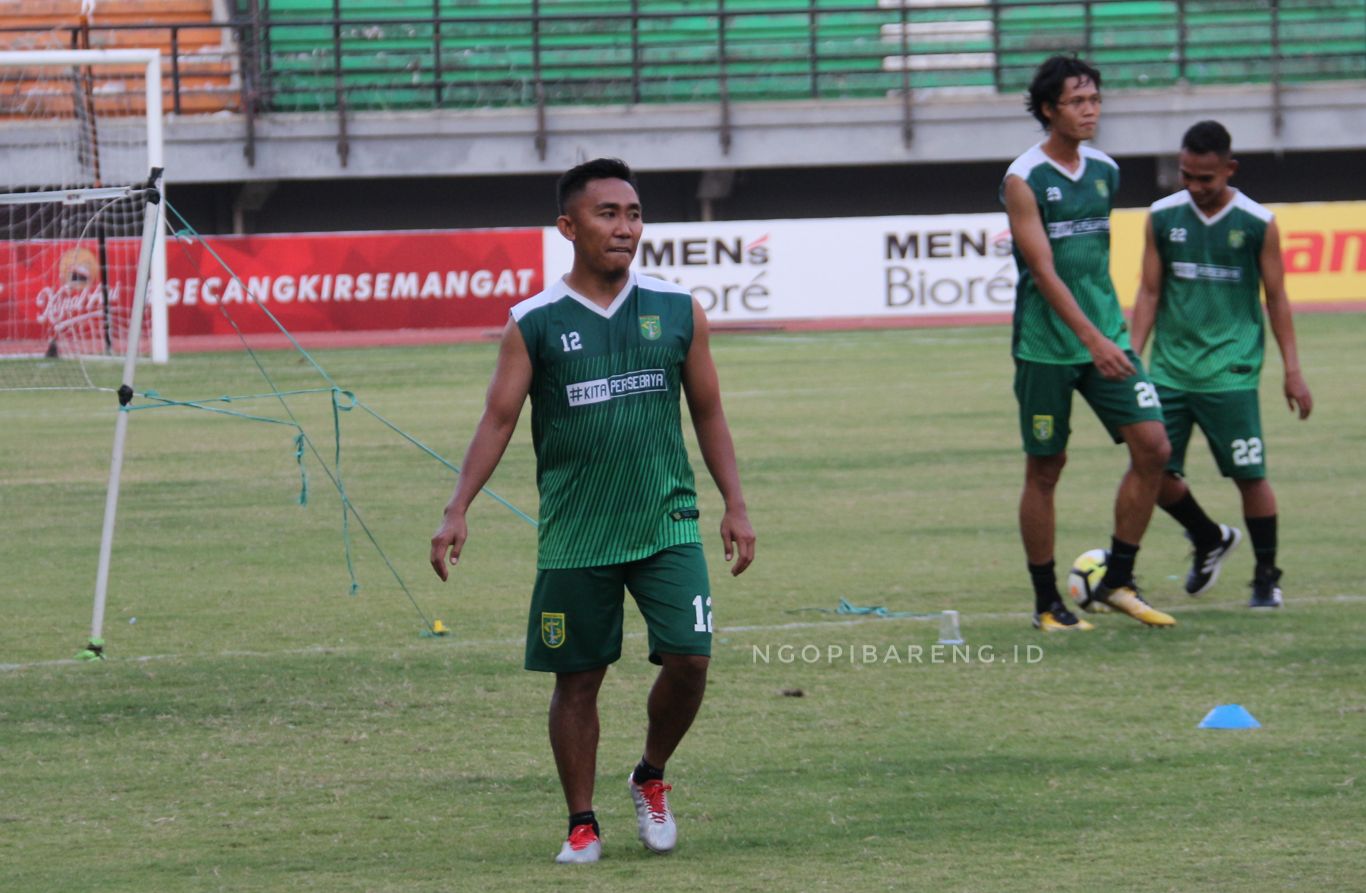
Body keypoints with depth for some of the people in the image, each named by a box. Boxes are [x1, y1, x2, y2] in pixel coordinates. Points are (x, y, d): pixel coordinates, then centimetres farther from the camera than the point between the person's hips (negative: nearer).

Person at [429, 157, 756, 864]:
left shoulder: (677, 310, 5)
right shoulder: (535, 323, -1)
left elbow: (708, 413, 12)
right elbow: (498, 420, -2)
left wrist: (734, 505, 7)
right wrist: (458, 510, -12)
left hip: (667, 524, 1)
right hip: (574, 535, -1)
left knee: (688, 657, -11)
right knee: (576, 678, 4)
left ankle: (651, 778, 16)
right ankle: (582, 825, 17)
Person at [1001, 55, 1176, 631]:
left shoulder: (1105, 171, 9)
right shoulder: (1024, 182, -11)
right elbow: (1043, 272, -18)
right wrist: (1092, 339, -26)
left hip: (1106, 338, 6)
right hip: (1047, 344, -6)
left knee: (1152, 446, -7)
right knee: (1045, 470, 1)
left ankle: (1115, 583, 3)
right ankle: (1047, 604, 12)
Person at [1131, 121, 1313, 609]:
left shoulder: (1257, 224, -2)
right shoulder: (1163, 217, 4)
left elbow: (1276, 299, 4)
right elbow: (1149, 293, 10)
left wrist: (1292, 372, 2)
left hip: (1231, 372, -3)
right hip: (1170, 369, 3)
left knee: (1250, 474, -5)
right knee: (1154, 471, -2)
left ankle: (1267, 577, 11)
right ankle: (1210, 540, 25)